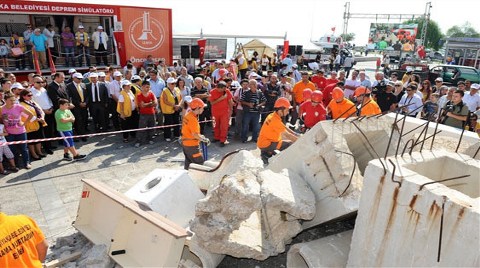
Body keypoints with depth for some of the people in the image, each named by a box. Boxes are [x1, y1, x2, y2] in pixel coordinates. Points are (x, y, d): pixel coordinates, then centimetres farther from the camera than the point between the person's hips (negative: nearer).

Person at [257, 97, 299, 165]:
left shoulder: (272, 115, 7)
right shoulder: (275, 120, -22)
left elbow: (286, 128, 12)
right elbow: (288, 135, -20)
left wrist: (297, 135, 6)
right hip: (266, 144, -9)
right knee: (291, 145, -13)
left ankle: (267, 153, 13)